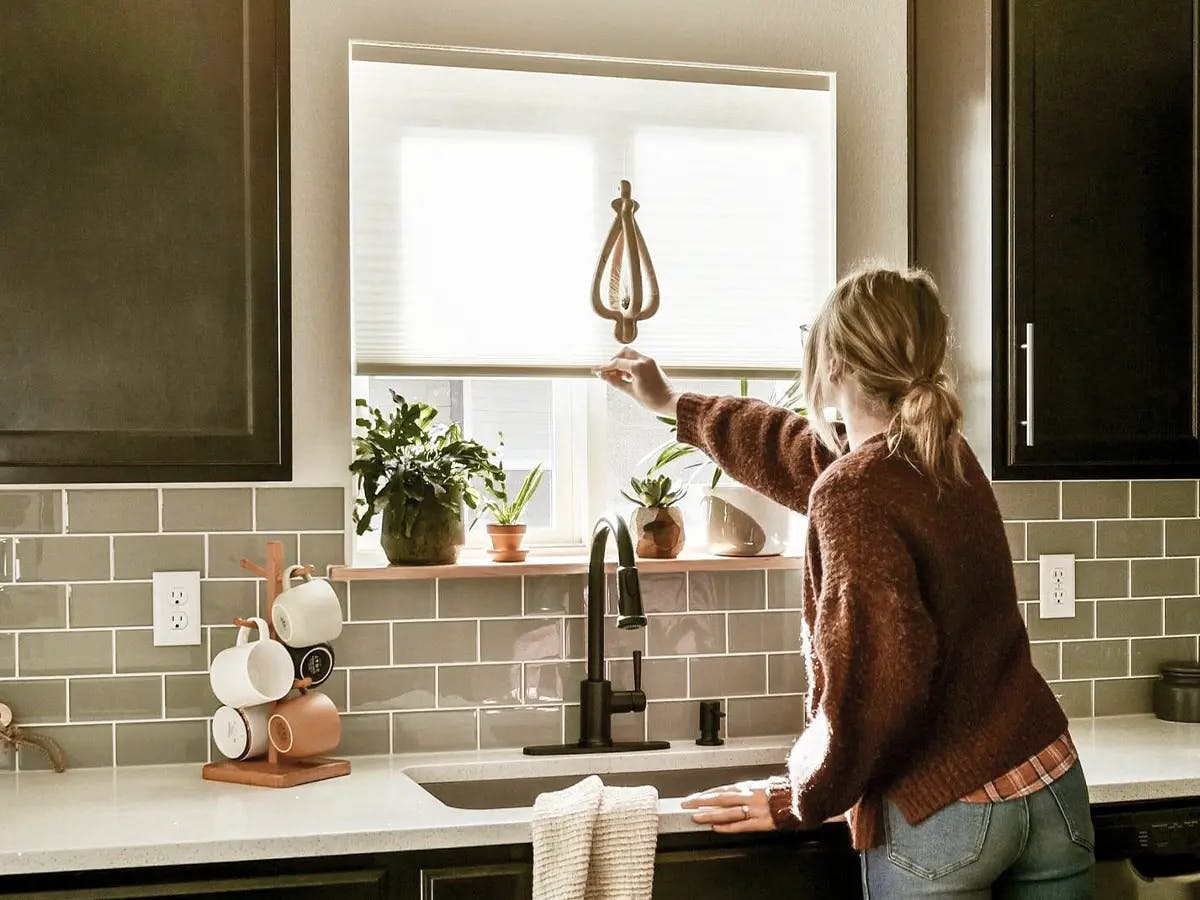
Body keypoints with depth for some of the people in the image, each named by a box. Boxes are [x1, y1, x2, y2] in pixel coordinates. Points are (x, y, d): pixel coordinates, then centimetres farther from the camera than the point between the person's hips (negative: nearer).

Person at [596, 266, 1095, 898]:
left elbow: (876, 684, -24)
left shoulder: (851, 493, -18)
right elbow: (806, 452, 24)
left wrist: (800, 798, -8)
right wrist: (674, 406, 36)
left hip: (940, 816, -7)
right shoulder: (948, 459, 7)